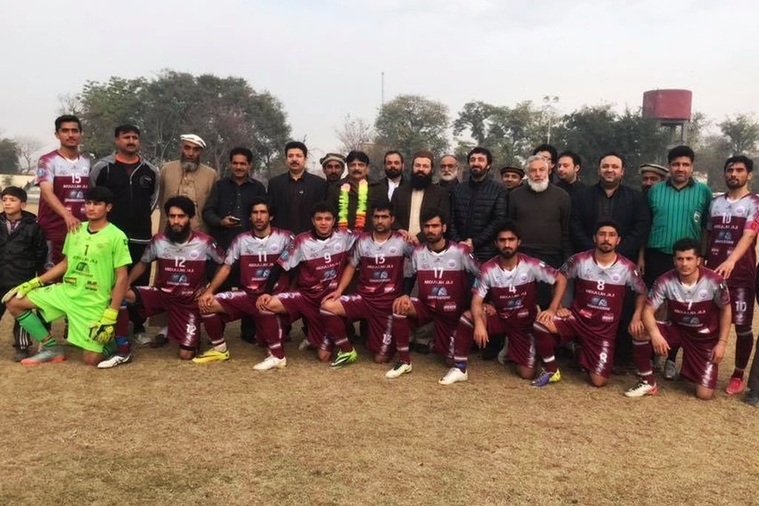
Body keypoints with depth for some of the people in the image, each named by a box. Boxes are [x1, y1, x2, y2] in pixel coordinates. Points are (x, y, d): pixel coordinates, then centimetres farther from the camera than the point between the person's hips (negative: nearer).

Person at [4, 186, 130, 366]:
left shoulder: (116, 236, -12)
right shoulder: (75, 230, 6)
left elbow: (122, 278, -13)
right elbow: (65, 263, 17)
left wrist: (110, 316, -17)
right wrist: (33, 283, 9)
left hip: (94, 302, -6)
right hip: (65, 291, 6)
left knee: (91, 360, -11)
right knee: (13, 301, -2)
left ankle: (110, 342, 26)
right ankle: (52, 348, 8)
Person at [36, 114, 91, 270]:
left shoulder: (87, 162, 12)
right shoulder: (48, 161, -4)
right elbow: (47, 193, -18)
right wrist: (67, 215, -35)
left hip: (81, 230, 5)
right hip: (53, 232, -4)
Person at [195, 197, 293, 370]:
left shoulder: (284, 238, -3)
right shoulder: (241, 240, 6)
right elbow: (226, 267, 7)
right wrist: (209, 290, -5)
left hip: (275, 294, -4)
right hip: (247, 294, 4)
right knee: (208, 303, -11)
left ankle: (277, 356, -22)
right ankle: (219, 349, 9)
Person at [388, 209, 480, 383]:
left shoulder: (460, 251, -16)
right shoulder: (418, 252, -6)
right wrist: (405, 295, -11)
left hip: (452, 311, -2)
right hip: (427, 306, 2)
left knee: (450, 357, -5)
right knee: (399, 307, -27)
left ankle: (460, 368, 35)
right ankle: (404, 361, -14)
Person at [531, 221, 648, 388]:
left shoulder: (627, 267, -9)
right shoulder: (580, 260, -10)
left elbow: (642, 292, 7)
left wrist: (636, 317, -7)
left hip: (605, 328, 0)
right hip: (578, 318, 0)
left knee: (599, 381, -7)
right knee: (541, 323, -30)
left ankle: (583, 353, 28)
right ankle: (551, 370, -8)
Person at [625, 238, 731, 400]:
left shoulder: (714, 281, -21)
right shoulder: (665, 281, -20)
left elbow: (725, 311, -5)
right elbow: (648, 310, -20)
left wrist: (722, 343, -8)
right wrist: (655, 334, -39)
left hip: (705, 337, -1)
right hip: (676, 329, 1)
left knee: (705, 394, -10)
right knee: (640, 330, -29)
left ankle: (692, 369, 27)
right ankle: (648, 381, -9)